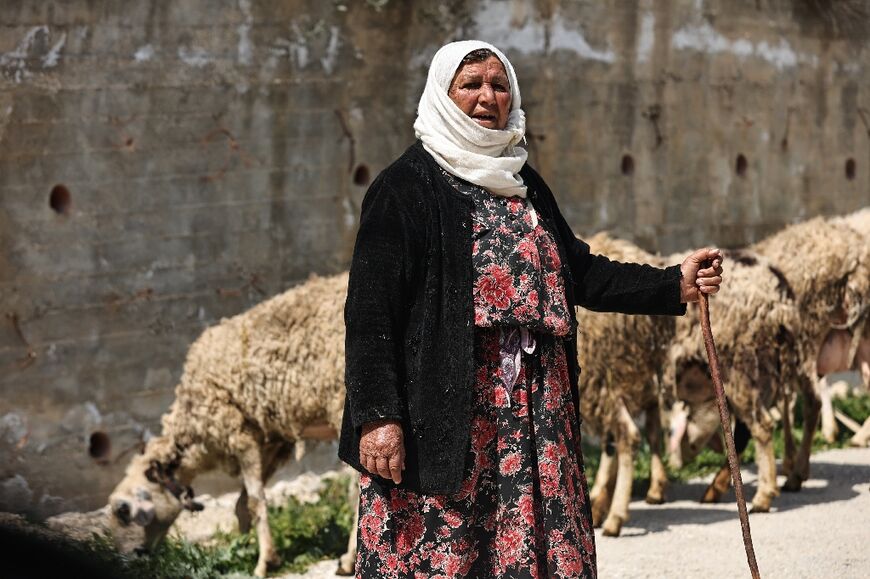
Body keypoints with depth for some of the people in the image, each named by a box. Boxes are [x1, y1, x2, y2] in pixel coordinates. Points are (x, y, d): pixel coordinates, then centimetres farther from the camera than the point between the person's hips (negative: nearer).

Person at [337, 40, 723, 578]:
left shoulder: (524, 185, 17)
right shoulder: (407, 185, -4)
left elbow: (577, 272, 17)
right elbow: (371, 311, -11)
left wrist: (675, 285, 6)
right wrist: (377, 416, -18)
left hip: (534, 410, 6)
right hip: (442, 411, -6)